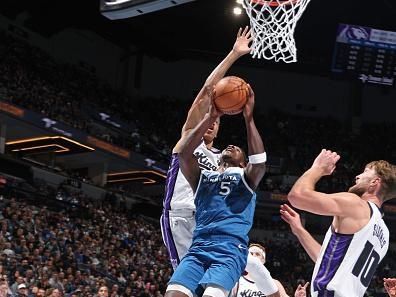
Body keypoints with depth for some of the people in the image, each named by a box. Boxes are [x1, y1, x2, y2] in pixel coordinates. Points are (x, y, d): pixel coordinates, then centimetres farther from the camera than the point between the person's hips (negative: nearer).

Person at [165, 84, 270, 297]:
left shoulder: (245, 177, 20)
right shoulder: (202, 177, 26)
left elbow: (259, 161, -4)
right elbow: (183, 153, 6)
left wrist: (249, 119, -2)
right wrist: (210, 117, 2)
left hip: (231, 250, -3)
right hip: (198, 247, 3)